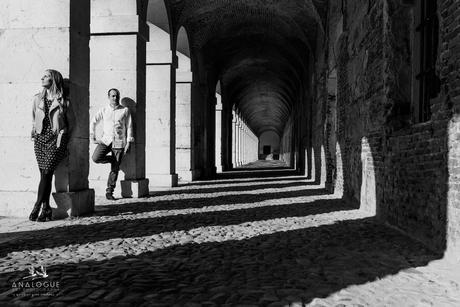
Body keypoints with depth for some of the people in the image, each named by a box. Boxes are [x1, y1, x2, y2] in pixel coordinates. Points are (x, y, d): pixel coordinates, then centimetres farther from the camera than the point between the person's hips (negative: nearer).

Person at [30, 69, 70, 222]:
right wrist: (34, 132, 12)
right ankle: (46, 208, 4)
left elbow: (70, 122, 8)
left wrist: (62, 134, 1)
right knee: (44, 173, 0)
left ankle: (37, 206, -4)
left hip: (56, 138, -3)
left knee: (46, 172, -11)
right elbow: (34, 118, 21)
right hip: (40, 138, 3)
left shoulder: (63, 101, 1)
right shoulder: (37, 99, 11)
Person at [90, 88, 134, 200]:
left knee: (115, 169, -1)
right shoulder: (104, 110, 8)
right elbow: (93, 122, 14)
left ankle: (109, 192, 10)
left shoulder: (125, 110, 4)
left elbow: (129, 127, 4)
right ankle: (113, 160, 6)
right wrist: (93, 138, 7)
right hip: (106, 140, 1)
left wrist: (129, 142, -2)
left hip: (119, 142, -1)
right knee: (96, 158, -23)